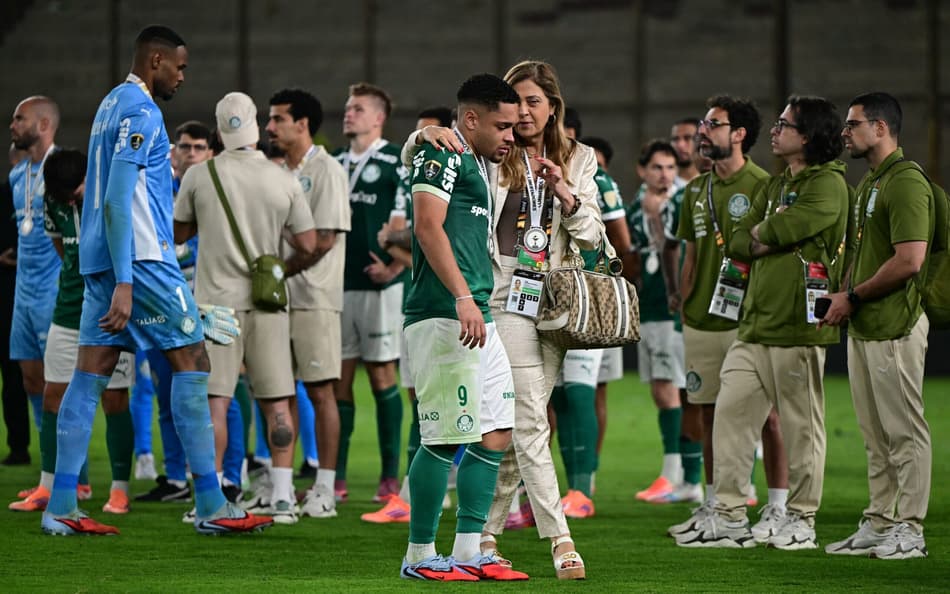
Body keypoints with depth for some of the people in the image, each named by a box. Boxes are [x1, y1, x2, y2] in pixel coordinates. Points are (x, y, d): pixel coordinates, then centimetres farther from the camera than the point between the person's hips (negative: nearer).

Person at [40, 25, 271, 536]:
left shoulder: (112, 105, 18)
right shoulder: (140, 112, -12)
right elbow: (117, 200, -20)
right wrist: (124, 284, -23)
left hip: (100, 260, 9)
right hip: (141, 257, -9)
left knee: (90, 374, 5)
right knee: (192, 360, -3)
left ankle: (61, 507, 1)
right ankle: (211, 507, -3)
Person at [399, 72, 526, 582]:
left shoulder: (477, 165, 24)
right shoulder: (443, 154, -7)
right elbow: (429, 225, -19)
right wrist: (463, 297, -25)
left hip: (477, 318, 10)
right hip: (443, 317, -10)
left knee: (495, 434, 9)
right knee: (446, 439, -9)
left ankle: (468, 551, 13)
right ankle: (420, 556, -1)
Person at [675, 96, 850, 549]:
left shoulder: (828, 185, -7)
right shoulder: (772, 188, 21)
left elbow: (781, 231, -19)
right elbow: (738, 242, 13)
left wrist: (761, 233, 2)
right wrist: (771, 237, -6)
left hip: (798, 324, -8)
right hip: (755, 322, 8)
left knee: (801, 425, -1)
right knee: (731, 411, 3)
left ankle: (801, 520, 8)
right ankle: (729, 516, 6)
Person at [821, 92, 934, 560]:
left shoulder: (907, 183, -15)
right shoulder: (867, 183, 17)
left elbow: (909, 261, -23)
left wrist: (853, 298, -15)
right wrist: (841, 298, 9)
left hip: (894, 327, -10)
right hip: (862, 327, 10)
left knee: (905, 431, -4)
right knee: (875, 434, 13)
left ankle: (909, 529, -1)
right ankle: (878, 523, 18)